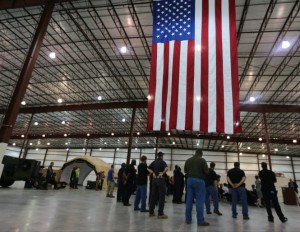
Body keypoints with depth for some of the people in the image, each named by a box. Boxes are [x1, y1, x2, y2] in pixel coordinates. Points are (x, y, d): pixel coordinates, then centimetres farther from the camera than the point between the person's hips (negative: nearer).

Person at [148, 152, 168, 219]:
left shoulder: (154, 162, 9)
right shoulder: (162, 162, -9)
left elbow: (149, 168, 19)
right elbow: (166, 168, -27)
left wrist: (153, 172, 11)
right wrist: (163, 173, -15)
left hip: (154, 179, 6)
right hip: (160, 179, -6)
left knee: (153, 195, 10)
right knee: (161, 196, -1)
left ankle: (151, 212, 15)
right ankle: (160, 214, -1)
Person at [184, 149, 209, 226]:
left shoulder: (188, 160, 7)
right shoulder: (202, 160, -8)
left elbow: (185, 171, 15)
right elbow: (207, 171, -9)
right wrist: (202, 173, 11)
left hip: (189, 180, 5)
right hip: (199, 180, -5)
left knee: (189, 200, 8)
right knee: (200, 200, -2)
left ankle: (188, 219, 13)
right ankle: (200, 221, 0)